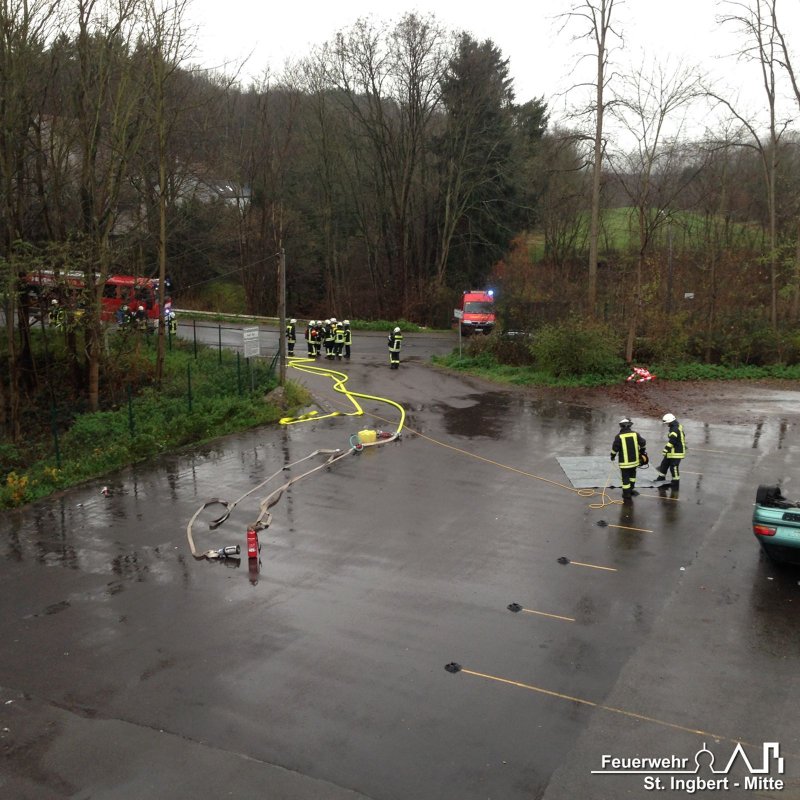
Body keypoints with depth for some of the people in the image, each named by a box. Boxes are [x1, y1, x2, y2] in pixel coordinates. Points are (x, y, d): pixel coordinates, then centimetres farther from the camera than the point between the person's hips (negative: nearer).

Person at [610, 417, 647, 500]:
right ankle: (631, 489, 32)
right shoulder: (635, 434, -2)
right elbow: (643, 443, 4)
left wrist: (613, 455, 8)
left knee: (625, 478, 4)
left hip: (624, 462, -4)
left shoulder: (619, 436, -12)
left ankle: (627, 494, 9)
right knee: (632, 474, 26)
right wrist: (642, 450, 23)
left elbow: (615, 448, -10)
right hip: (634, 460, 4)